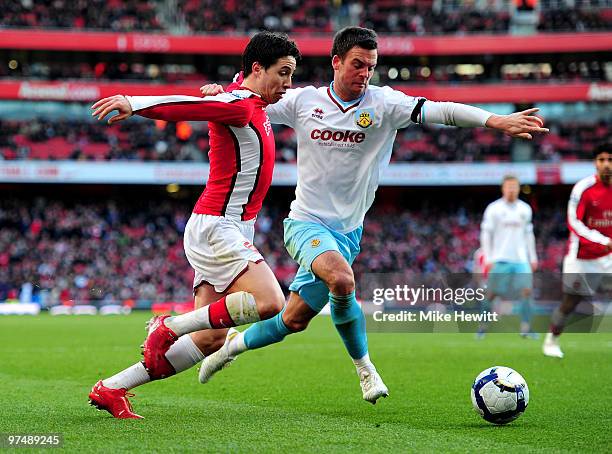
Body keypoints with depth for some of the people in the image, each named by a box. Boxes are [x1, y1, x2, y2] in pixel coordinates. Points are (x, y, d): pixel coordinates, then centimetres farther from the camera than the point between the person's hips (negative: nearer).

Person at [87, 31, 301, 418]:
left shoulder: (254, 106, 17)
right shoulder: (240, 105, -12)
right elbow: (184, 107, -29)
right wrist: (135, 103, -43)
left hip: (226, 231, 10)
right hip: (216, 226, -10)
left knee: (210, 338, 4)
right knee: (269, 302, -24)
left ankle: (111, 388, 6)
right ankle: (170, 327, -13)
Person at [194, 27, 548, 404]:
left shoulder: (384, 104, -6)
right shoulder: (304, 101, -2)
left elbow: (440, 110, -19)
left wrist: (496, 121, -31)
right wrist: (219, 94, -10)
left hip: (346, 230, 2)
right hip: (305, 222, -2)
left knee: (294, 321, 2)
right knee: (341, 279, -31)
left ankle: (235, 344, 32)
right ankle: (366, 369, -8)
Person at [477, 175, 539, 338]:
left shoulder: (525, 209, 10)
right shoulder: (494, 209, -3)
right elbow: (486, 234, -2)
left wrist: (533, 257, 15)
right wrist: (488, 258, -9)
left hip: (521, 259, 3)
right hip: (500, 258, -3)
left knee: (527, 290, -11)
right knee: (491, 293, -1)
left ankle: (525, 327, -9)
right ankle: (483, 326, 12)